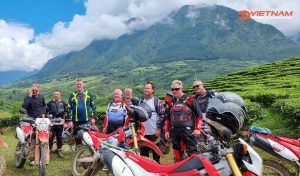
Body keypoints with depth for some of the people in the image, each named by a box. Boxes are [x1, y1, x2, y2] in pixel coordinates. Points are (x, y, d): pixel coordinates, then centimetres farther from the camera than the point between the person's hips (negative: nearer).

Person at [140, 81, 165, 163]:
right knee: (143, 151, 14)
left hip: (153, 132, -5)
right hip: (143, 132, 6)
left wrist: (158, 128, -13)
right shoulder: (141, 101, 12)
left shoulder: (157, 101, -5)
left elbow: (162, 115, -9)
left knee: (155, 150, 6)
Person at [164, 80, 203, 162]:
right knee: (177, 152, 13)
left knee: (192, 152, -6)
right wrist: (167, 130, 17)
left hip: (188, 130, -5)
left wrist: (197, 129, -8)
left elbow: (199, 115, -1)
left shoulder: (190, 99, -3)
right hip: (174, 131, 5)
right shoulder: (171, 101, 13)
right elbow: (168, 118, 22)